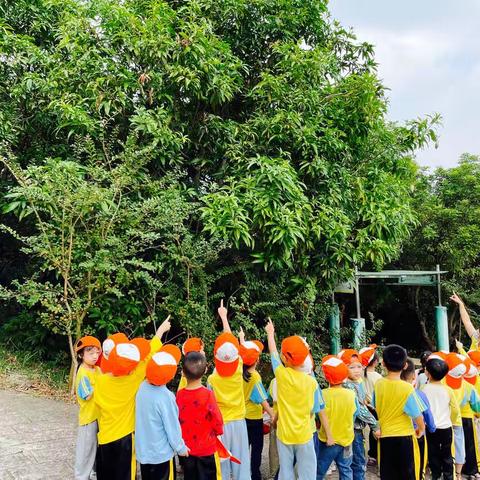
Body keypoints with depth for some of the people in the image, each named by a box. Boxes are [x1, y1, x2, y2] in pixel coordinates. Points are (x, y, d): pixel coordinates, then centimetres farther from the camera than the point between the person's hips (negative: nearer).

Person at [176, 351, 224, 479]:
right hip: (207, 448, -3)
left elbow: (176, 419, 0)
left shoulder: (179, 394, -11)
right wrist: (219, 431, 7)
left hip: (186, 448, 3)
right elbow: (217, 419, -14)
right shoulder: (208, 394, -21)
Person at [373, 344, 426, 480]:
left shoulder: (378, 384, -5)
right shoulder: (407, 388, -16)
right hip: (404, 436, -3)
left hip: (384, 436, 3)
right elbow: (417, 415, -12)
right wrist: (421, 428, 8)